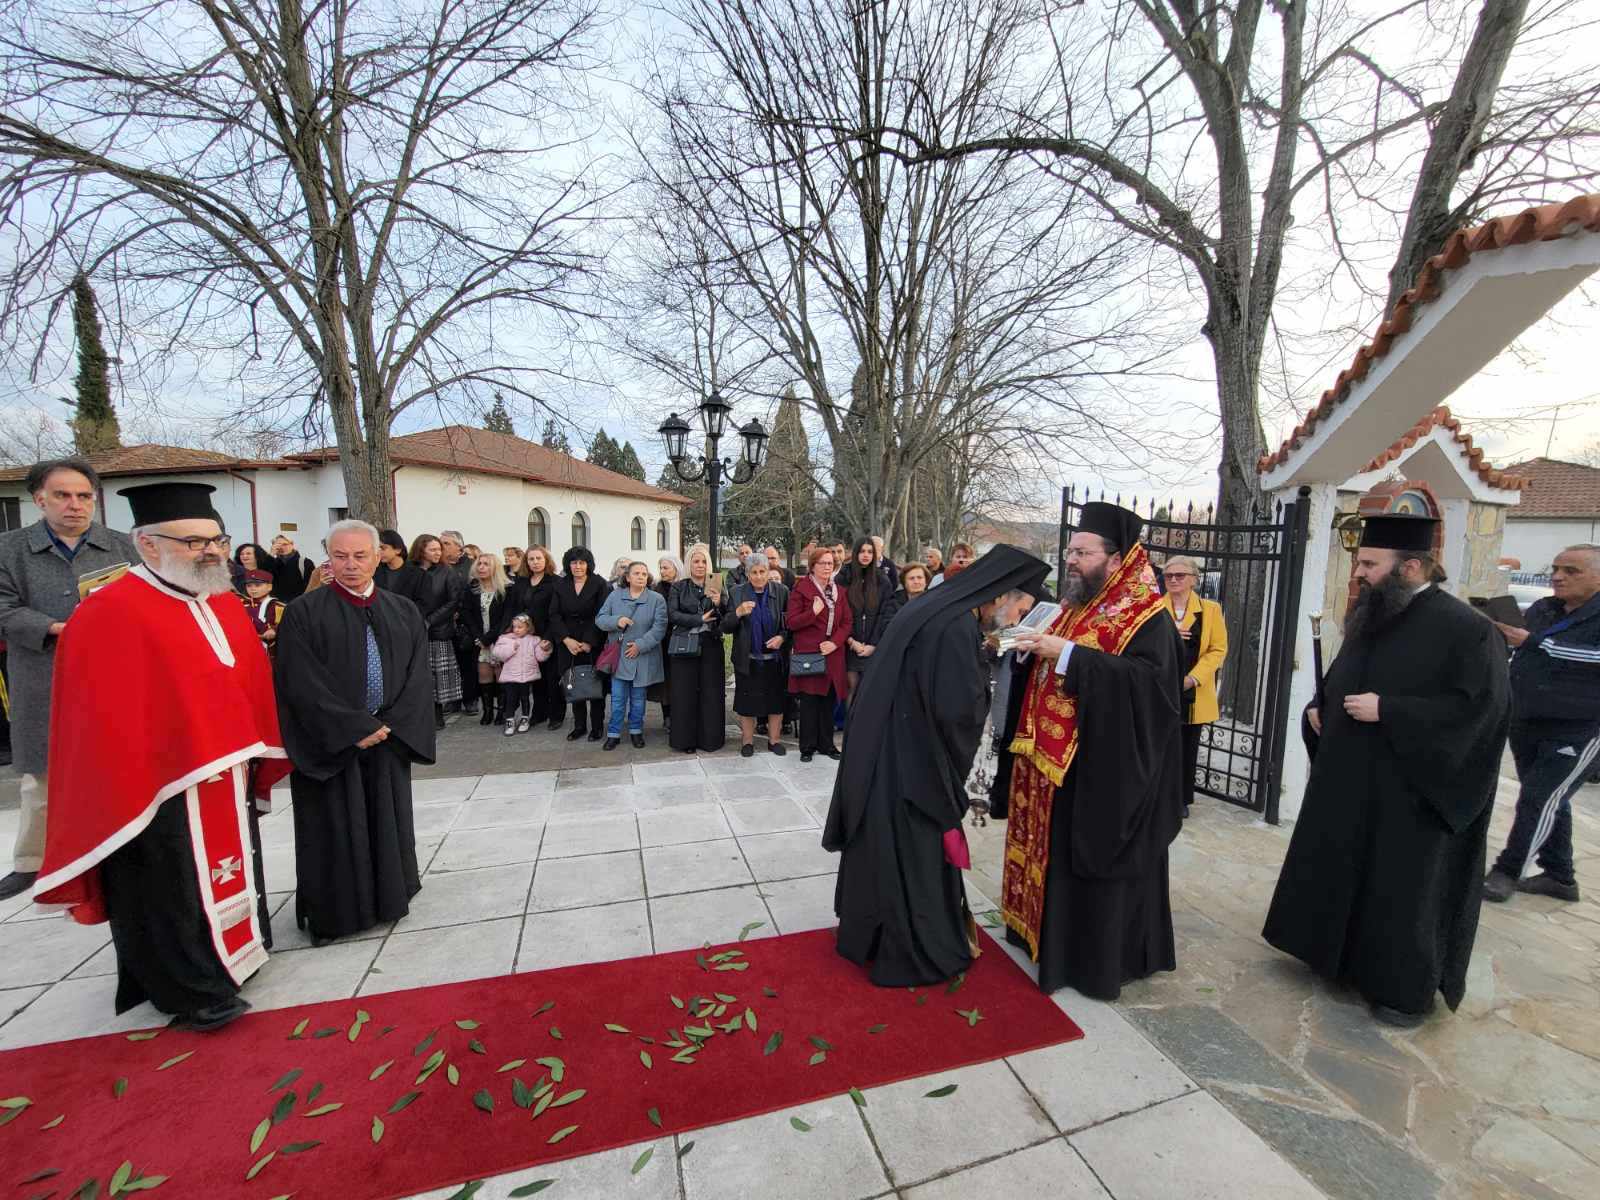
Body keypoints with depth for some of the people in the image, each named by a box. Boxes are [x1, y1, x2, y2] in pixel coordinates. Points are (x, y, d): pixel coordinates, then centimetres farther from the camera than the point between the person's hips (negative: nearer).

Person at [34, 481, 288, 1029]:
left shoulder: (226, 606, 5)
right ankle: (190, 989, 28)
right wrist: (128, 797, -17)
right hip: (161, 791, -7)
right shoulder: (109, 615, -18)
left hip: (227, 781, 7)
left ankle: (229, 954, 42)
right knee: (173, 895, 10)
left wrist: (258, 763, 13)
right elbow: (107, 723, -18)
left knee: (226, 876, 23)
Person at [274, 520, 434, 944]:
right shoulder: (304, 612, -5)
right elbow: (302, 683, -12)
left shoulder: (404, 613, 6)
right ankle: (329, 913, 26)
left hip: (388, 740, 3)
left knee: (387, 822, 14)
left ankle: (386, 899, 31)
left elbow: (419, 675, 2)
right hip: (329, 746, -3)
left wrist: (390, 724, -10)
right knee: (335, 829, 7)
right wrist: (354, 729, -15)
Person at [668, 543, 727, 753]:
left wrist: (718, 604, -16)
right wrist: (700, 619, -14)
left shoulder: (716, 586, 7)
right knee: (685, 692, 3)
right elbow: (672, 614, -7)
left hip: (711, 645, 1)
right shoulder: (679, 587, 5)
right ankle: (685, 739, 13)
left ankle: (710, 738, 15)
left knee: (711, 691, 4)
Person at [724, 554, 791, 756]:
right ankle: (747, 740, 25)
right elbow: (725, 627, -5)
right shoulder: (736, 593, -2)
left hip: (775, 658, 1)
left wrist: (782, 637, -13)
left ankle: (774, 739, 26)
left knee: (776, 700, 10)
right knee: (747, 701, 8)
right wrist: (738, 613, -22)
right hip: (748, 659, 0)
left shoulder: (781, 592, -2)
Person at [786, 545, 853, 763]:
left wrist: (835, 642, -6)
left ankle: (826, 743, 22)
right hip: (808, 653, -4)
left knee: (829, 700, 9)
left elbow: (847, 621, 10)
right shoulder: (801, 590, -2)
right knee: (809, 700, 0)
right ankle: (807, 746, 13)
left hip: (832, 655, 4)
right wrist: (813, 613, -20)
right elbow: (791, 622, -6)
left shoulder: (839, 591, 13)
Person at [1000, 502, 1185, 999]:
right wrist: (1031, 648, -2)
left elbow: (1148, 679, -26)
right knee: (1054, 853, 18)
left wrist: (1066, 653, -29)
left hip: (1104, 769, -8)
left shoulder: (1146, 615, -11)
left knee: (1094, 860, 5)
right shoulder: (1075, 606, 12)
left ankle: (1099, 958, 24)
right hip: (1052, 760, 8)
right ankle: (1052, 933, 36)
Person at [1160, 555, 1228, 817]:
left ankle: (1182, 799, 22)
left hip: (1193, 692, 0)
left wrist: (1193, 678, -12)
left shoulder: (1210, 609, 3)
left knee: (1187, 748, 9)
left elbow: (1218, 649, -1)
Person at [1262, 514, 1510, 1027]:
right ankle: (1337, 954, 35)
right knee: (1338, 871, 17)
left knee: (1402, 887, 6)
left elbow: (1480, 706, -20)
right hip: (1348, 779, 7)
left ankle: (1406, 989, 25)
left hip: (1408, 791, -7)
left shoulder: (1465, 628, -15)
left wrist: (1387, 710, -24)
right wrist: (1320, 706, 2)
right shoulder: (1369, 617, 8)